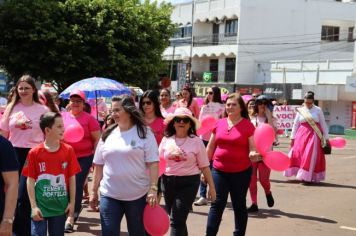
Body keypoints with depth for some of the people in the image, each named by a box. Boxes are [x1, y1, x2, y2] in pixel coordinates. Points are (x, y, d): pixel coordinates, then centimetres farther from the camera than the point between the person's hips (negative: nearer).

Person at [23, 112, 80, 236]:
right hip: (41, 206, -2)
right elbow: (30, 181, -4)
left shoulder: (68, 150, -2)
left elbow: (72, 178, 3)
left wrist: (72, 202, 3)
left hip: (60, 206, 2)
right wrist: (33, 206, -7)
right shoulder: (34, 153, -8)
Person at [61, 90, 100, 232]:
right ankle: (76, 209, 35)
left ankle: (71, 217, 2)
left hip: (84, 157, -4)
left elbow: (97, 139, -3)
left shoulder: (89, 119, -5)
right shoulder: (62, 117, 5)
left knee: (77, 186, -5)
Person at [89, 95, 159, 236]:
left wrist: (153, 189, -15)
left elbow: (153, 163, -8)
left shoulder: (144, 133, -5)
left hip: (138, 195, -2)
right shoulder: (107, 134, 5)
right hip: (109, 195, 2)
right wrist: (94, 191, 9)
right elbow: (99, 165, 10)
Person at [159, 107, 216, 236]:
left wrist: (211, 187, -1)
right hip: (168, 181, 4)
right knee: (176, 219, 13)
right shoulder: (166, 140, 4)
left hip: (189, 182, -3)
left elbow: (204, 166, -1)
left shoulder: (196, 141, -4)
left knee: (177, 220, -9)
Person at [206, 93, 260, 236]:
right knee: (217, 204, 2)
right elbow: (210, 147, 12)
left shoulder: (247, 125, -5)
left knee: (239, 205, 11)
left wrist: (253, 155, -28)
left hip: (241, 172, -2)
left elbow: (252, 149, -5)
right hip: (219, 170, 2)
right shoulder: (219, 123, 5)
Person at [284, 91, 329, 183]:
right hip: (302, 135, 2)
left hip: (314, 135, -2)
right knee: (298, 154, -4)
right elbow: (295, 124, 10)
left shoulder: (318, 110, 3)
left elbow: (323, 124, 6)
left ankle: (309, 176, 3)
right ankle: (302, 175, 7)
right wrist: (292, 138, 6)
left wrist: (326, 138, 5)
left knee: (311, 156, -5)